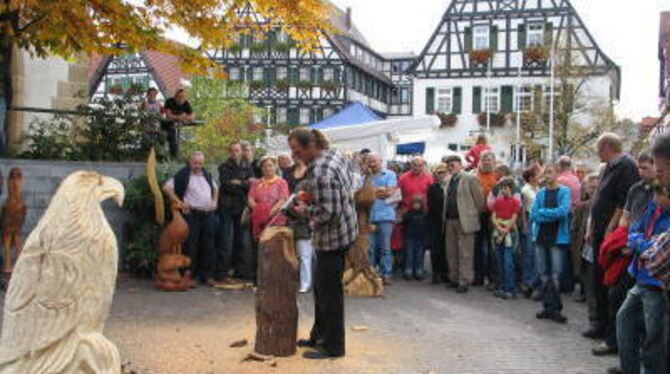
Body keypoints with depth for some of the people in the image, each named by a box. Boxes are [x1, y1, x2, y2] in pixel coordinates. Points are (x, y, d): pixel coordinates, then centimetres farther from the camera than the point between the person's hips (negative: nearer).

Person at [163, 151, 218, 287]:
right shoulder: (183, 175, -3)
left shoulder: (207, 175, 17)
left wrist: (215, 202, 17)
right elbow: (167, 187, -10)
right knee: (190, 247, -4)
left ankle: (207, 276, 16)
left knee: (208, 247, 8)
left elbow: (215, 188, 33)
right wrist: (179, 202, -13)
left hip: (208, 215, 6)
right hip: (192, 215, -6)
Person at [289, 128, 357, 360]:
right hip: (345, 230, 10)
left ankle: (333, 346, 14)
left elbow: (327, 212, -29)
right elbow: (351, 181, 19)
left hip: (332, 238, -10)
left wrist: (305, 210, -10)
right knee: (322, 287, 20)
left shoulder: (320, 173, -27)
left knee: (329, 292, 2)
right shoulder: (335, 155, 4)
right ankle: (319, 336, 33)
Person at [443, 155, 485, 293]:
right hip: (450, 220, 7)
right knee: (451, 252, 11)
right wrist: (445, 217, 11)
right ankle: (454, 279, 21)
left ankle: (464, 281, 2)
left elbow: (479, 199, -5)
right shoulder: (447, 181, 15)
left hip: (464, 221, -7)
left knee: (465, 253, -4)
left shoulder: (470, 179, -5)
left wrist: (475, 216, 0)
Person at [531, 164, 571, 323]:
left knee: (555, 276, -6)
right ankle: (547, 307, 16)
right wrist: (552, 214, -10)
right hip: (540, 236, 5)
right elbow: (533, 215, 1)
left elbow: (563, 211, -15)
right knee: (543, 274, 8)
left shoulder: (564, 191, 0)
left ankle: (556, 309, 1)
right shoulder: (540, 193, 11)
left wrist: (542, 213, -7)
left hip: (557, 237, -4)